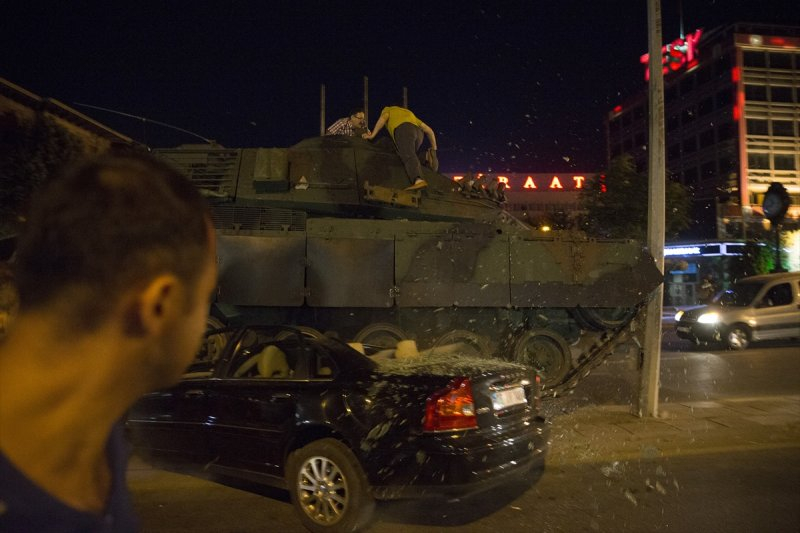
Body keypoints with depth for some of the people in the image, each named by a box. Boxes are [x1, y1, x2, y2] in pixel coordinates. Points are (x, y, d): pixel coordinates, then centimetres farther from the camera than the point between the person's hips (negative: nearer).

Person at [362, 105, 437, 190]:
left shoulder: (388, 110, 33)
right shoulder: (410, 113, 44)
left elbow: (383, 118, 7)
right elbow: (429, 130, 35)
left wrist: (372, 135, 5)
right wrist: (434, 150, 36)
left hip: (403, 130, -5)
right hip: (418, 132, 6)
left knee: (408, 156, -24)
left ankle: (418, 180, -50)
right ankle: (429, 155, -4)